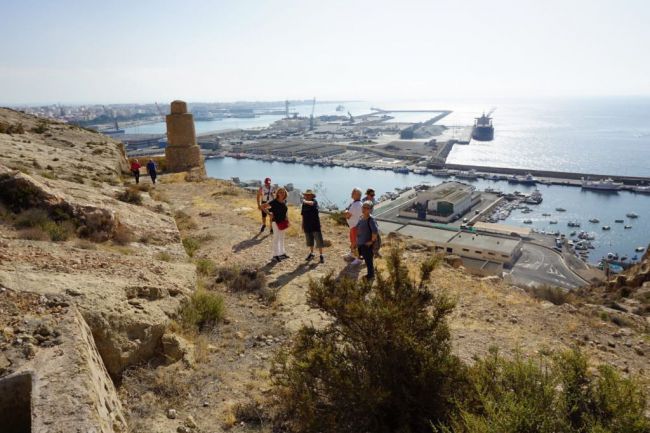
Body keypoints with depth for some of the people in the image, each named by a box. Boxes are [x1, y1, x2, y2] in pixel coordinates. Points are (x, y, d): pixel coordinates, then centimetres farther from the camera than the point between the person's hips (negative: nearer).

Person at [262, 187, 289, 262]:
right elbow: (262, 207, -16)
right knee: (276, 238, -1)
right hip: (276, 222, -7)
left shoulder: (285, 201, 1)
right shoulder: (274, 202, -18)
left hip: (283, 222, 7)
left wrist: (285, 217, 9)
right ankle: (275, 255, 7)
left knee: (281, 238, 17)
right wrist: (269, 213, -16)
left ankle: (282, 253, 29)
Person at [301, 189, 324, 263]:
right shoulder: (304, 204, 7)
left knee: (319, 240, -3)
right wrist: (302, 225, 14)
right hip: (307, 225, 5)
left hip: (315, 225, -5)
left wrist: (305, 201, -50)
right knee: (309, 241, 14)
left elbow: (311, 203, -34)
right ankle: (311, 253, 30)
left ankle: (321, 255, 6)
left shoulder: (314, 201, -8)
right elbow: (303, 215, 13)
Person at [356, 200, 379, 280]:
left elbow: (376, 231, -32)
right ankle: (369, 275, 37)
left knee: (369, 261, 6)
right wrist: (357, 238, 15)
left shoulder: (371, 220, -24)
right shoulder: (361, 217, 3)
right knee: (366, 260, 21)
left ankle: (371, 276, 24)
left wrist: (372, 241, -21)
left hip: (367, 245, -8)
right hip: (360, 243, 8)